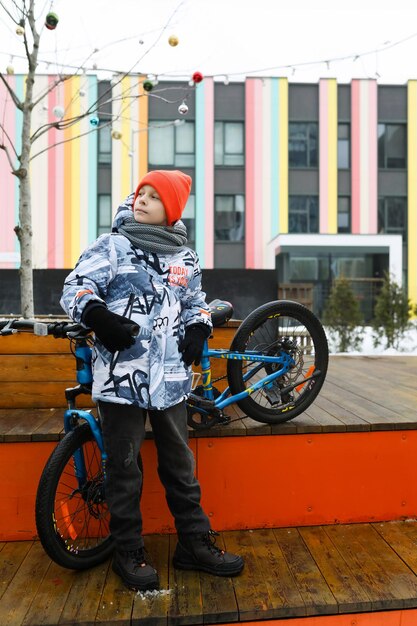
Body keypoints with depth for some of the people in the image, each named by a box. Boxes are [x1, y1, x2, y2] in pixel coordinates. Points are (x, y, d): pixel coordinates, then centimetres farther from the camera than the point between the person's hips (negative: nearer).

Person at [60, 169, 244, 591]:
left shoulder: (184, 258, 13)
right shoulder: (110, 247, 1)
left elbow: (195, 301, 24)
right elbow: (75, 288, -4)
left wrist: (198, 329, 5)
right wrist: (97, 315, -24)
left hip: (170, 379, 4)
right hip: (120, 378, -3)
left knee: (180, 464, 13)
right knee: (123, 468, 6)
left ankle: (195, 543, 27)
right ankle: (128, 552, 23)